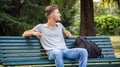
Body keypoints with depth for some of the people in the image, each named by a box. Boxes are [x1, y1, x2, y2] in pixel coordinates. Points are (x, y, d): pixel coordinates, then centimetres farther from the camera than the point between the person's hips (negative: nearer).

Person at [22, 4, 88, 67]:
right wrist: (33, 33, -6)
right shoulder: (41, 27, 14)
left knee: (83, 51, -23)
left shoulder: (59, 25, 27)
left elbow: (65, 32, 47)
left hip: (65, 50, 5)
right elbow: (24, 34, 16)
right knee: (58, 52, -43)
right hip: (52, 52, -5)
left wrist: (67, 33, 21)